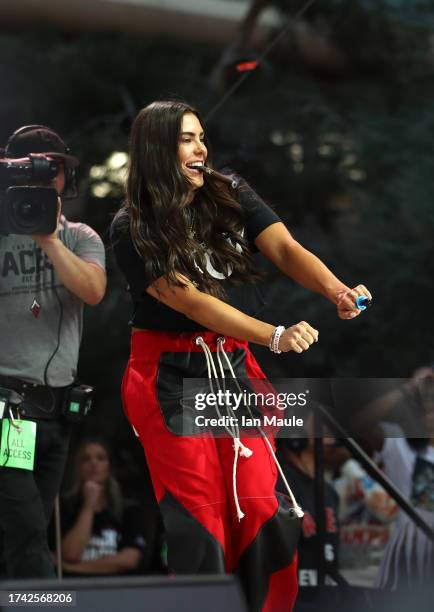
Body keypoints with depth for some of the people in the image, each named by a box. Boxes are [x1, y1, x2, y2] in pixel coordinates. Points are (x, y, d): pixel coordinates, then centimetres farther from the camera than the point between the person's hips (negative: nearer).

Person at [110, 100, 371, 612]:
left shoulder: (232, 197, 3)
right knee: (199, 516, -1)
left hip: (235, 369, 3)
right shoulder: (132, 230, -9)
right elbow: (190, 302, -18)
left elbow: (285, 249, -10)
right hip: (169, 380, -3)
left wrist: (337, 291, -31)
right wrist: (275, 336, -30)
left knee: (263, 507, -1)